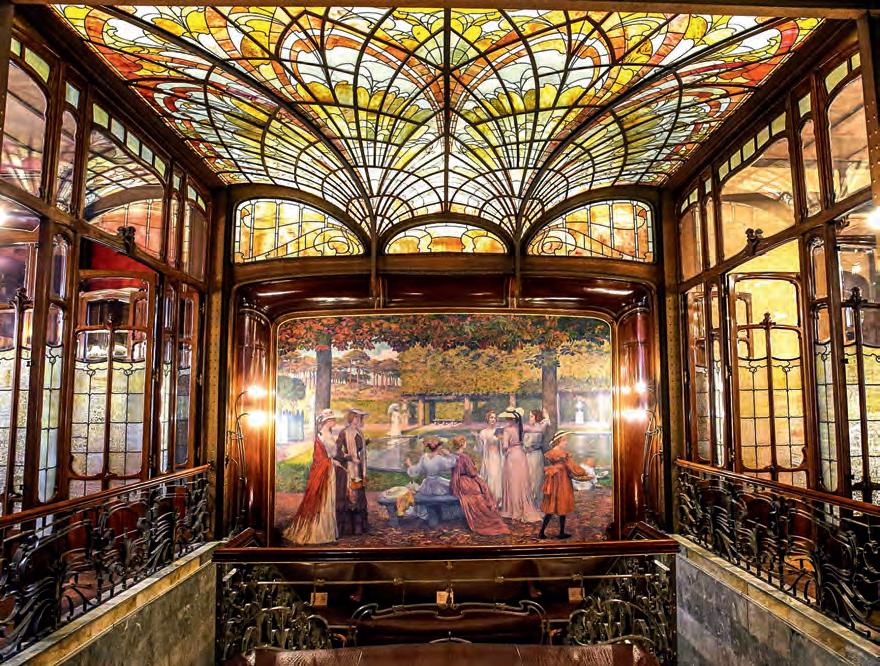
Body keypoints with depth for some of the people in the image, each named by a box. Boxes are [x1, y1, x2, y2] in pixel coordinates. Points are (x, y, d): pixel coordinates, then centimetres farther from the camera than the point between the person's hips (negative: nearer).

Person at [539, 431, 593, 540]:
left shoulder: (549, 453, 4)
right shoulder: (563, 454, -16)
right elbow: (573, 467, -11)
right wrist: (585, 473, 0)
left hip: (552, 483, 6)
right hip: (562, 482, -6)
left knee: (550, 507, 11)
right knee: (562, 507, 7)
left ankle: (541, 532, 8)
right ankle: (561, 533, 16)